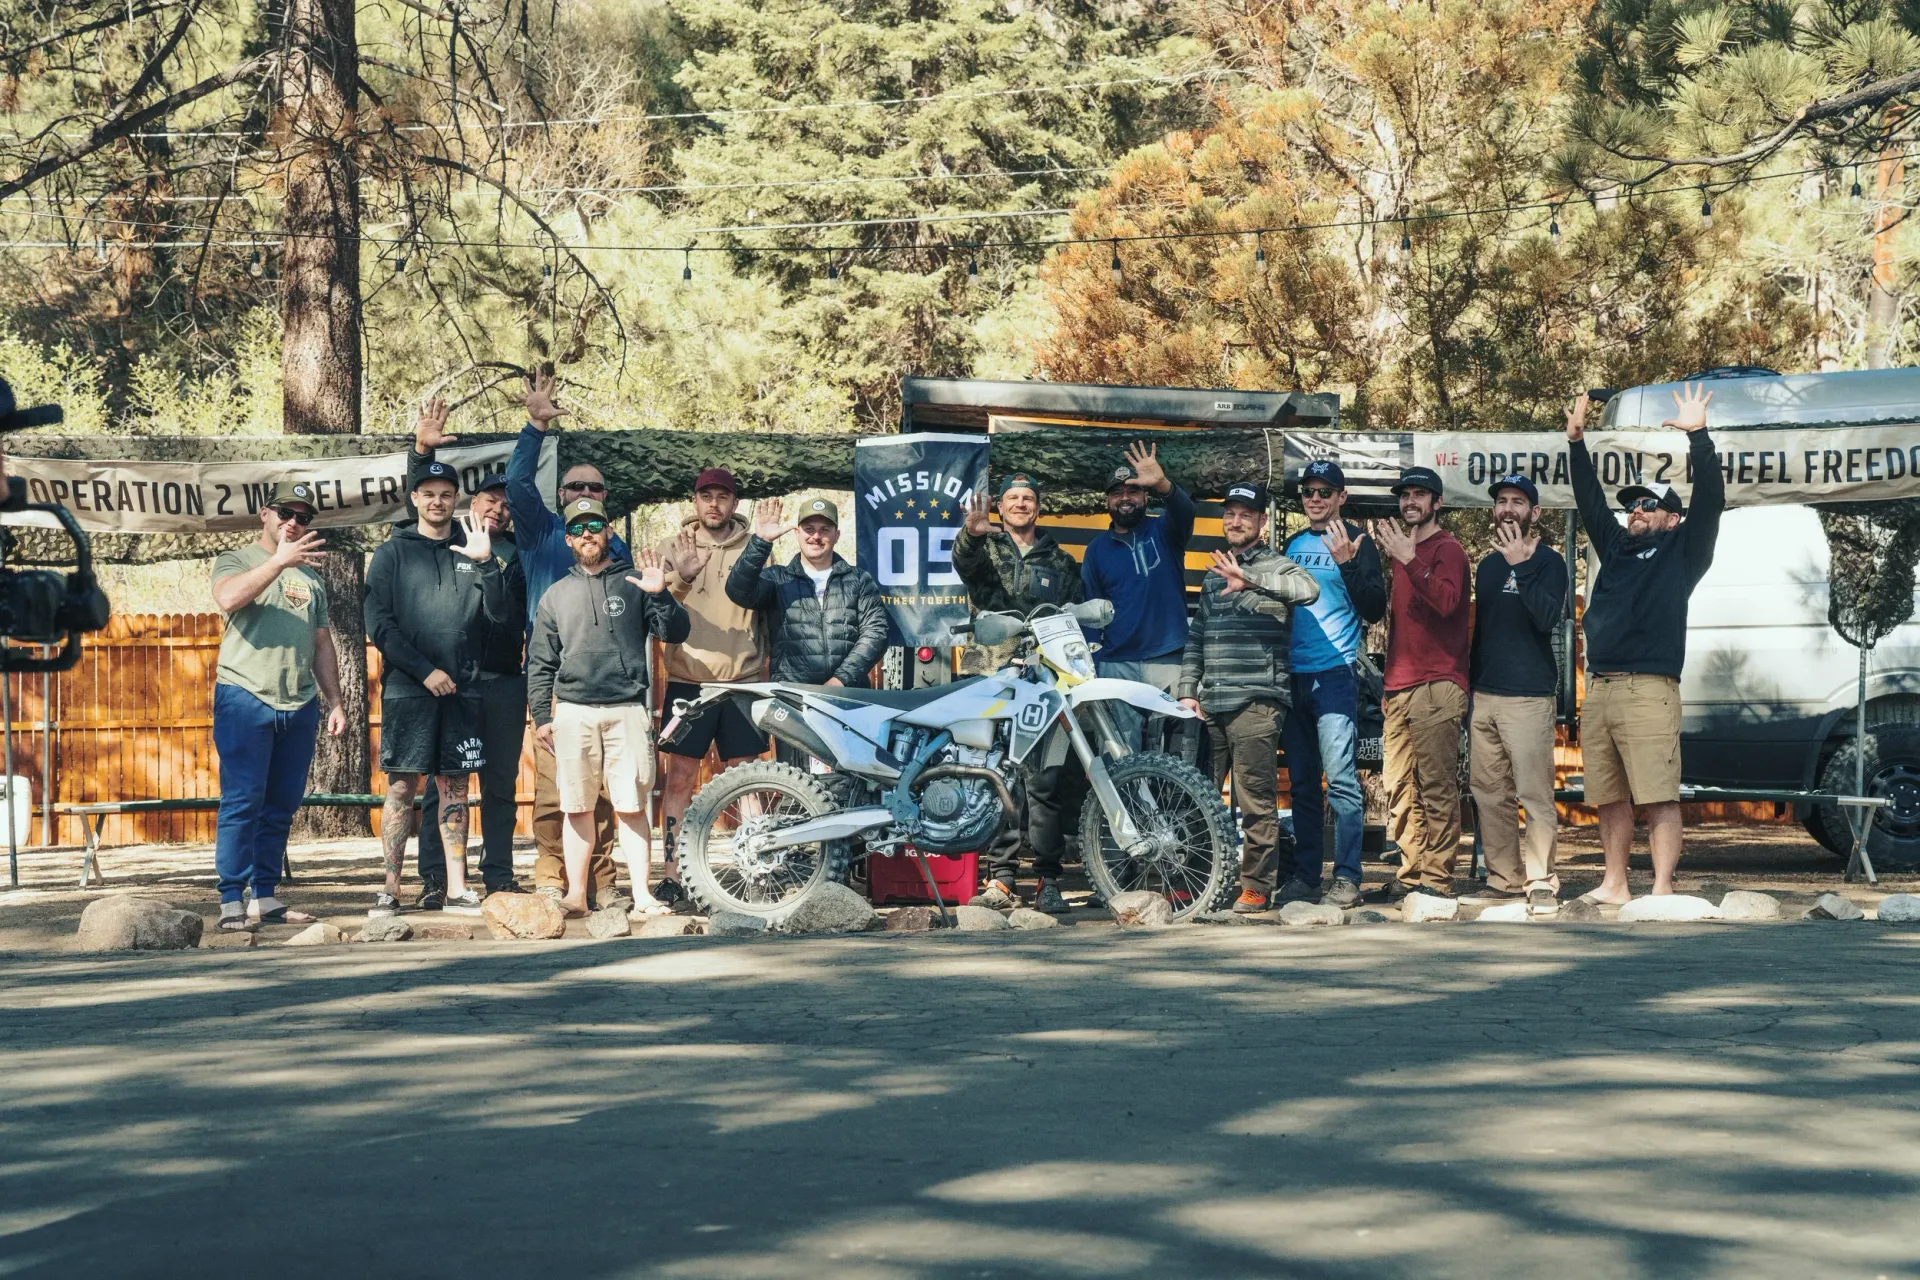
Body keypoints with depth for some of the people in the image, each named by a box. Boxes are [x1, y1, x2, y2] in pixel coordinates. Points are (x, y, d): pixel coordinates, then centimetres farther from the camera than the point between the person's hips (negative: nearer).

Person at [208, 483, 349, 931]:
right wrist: (280, 560, -27)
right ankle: (232, 901, -10)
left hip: (299, 706, 6)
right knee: (242, 802, -10)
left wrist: (334, 702, 14)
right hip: (245, 697, -6)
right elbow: (228, 598, -20)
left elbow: (322, 645, 22)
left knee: (281, 806, 6)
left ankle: (265, 897, 10)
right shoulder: (236, 560, 4)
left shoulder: (311, 577, 21)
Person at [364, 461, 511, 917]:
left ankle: (457, 889, 7)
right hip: (406, 689, -2)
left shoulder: (471, 551, 11)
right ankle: (391, 888, 0)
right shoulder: (393, 553, 5)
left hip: (462, 690, 2)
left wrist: (486, 564, -14)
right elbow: (379, 625, -2)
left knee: (454, 788, 5)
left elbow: (501, 614, 1)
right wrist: (425, 671, -11)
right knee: (402, 786, -3)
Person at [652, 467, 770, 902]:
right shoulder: (673, 548, 4)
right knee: (679, 777, 0)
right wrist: (680, 578, -28)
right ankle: (672, 874, 3)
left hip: (743, 681, 1)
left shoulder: (753, 548, 6)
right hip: (687, 681, -1)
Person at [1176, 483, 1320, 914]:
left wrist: (1250, 579, -30)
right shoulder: (1213, 575, 21)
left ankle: (1257, 886, 0)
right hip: (1210, 706, 6)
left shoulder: (1274, 566, 1)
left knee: (1256, 801, -5)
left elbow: (1308, 590, -23)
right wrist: (1188, 692, 14)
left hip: (1257, 703, -6)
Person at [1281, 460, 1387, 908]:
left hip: (1336, 673, -6)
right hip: (1294, 674, 6)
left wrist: (1348, 564, -22)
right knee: (1301, 782, 9)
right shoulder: (1294, 544, 15)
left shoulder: (1356, 541, -1)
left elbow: (1375, 610, -10)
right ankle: (1305, 875, 15)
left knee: (1341, 777, -12)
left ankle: (1347, 876, -9)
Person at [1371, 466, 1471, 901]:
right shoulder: (1404, 549, 23)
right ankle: (1410, 875, 9)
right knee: (1400, 789, 5)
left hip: (1436, 685, -8)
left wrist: (1408, 559, -22)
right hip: (1400, 688, 8)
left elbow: (1446, 601, -20)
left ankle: (1436, 878, -10)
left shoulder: (1447, 550, -1)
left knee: (1436, 788, -10)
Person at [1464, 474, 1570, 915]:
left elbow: (1548, 617, -17)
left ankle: (1541, 882, -8)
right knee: (1489, 794, 5)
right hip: (1483, 696, 7)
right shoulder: (1487, 565, 18)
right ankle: (1504, 878, 11)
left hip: (1528, 696, -6)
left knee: (1535, 794, -10)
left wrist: (1520, 566, -20)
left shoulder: (1548, 562, -1)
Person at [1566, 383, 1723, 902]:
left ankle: (1662, 890, -12)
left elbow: (1710, 499, -3)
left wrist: (1698, 436, -10)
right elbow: (1590, 500, 26)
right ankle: (1614, 886, 14)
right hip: (1598, 689, 6)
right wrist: (1577, 443, 19)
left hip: (1648, 690, -6)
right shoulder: (1616, 548, 23)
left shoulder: (1682, 551, 8)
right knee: (1609, 797, 8)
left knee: (1659, 796, -9)